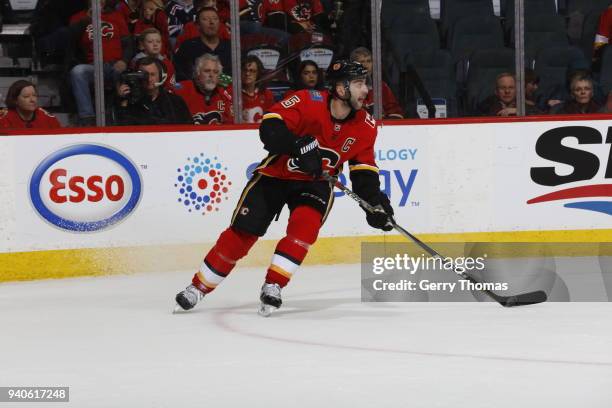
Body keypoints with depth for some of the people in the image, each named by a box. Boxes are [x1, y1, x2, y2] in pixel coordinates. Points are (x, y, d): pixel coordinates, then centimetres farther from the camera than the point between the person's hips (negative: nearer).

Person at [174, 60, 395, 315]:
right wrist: (299, 146, -44)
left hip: (314, 183, 3)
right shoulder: (308, 103, -23)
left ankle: (273, 285, -17)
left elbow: (364, 169, 1)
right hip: (274, 176, -3)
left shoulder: (365, 126, -7)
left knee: (305, 224, -26)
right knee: (242, 232, -5)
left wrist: (375, 200, -13)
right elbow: (270, 127, -31)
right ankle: (198, 288, 9)